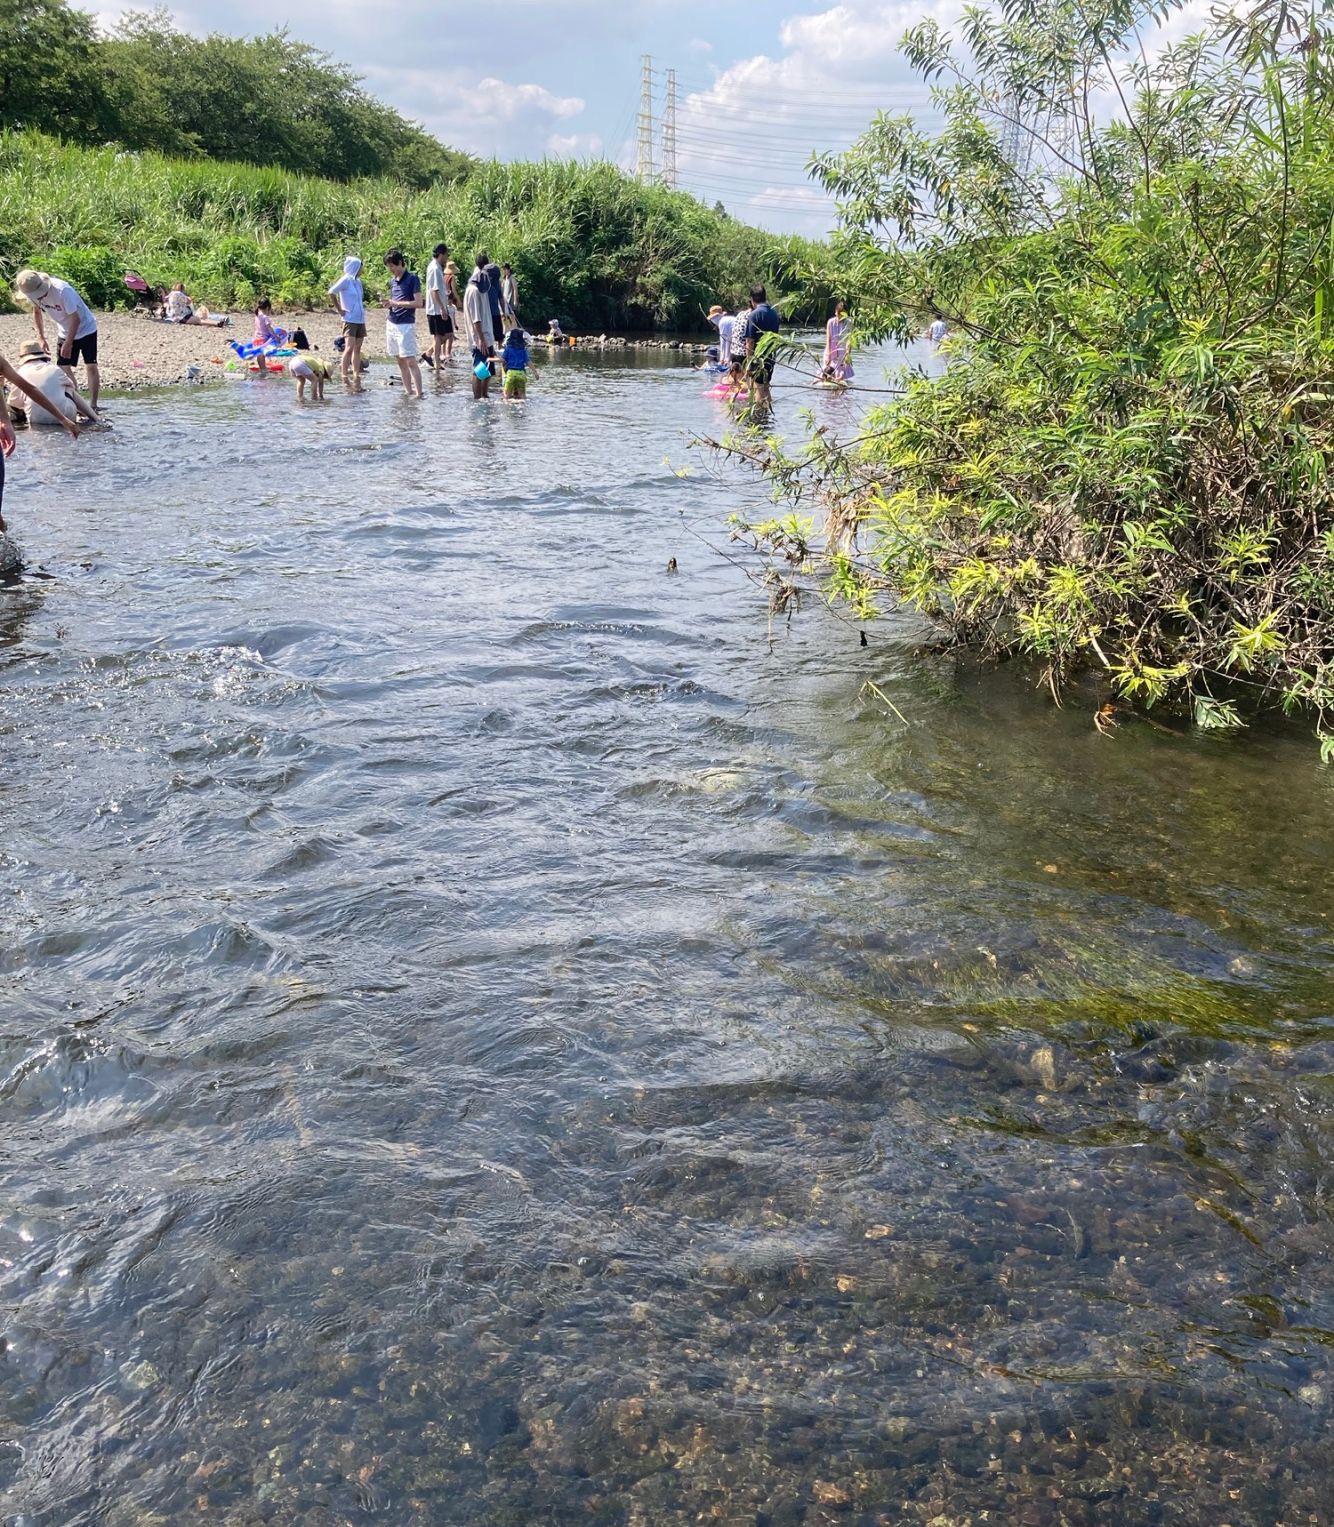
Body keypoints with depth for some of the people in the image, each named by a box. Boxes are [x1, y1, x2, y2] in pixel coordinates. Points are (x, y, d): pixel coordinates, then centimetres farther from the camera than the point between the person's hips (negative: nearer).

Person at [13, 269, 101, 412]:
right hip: (65, 332, 6)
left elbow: (75, 318, -27)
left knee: (91, 366, -12)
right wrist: (41, 338, 3)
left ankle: (94, 405, -11)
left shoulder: (62, 291, -32)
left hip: (85, 328, -6)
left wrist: (68, 344, -24)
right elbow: (37, 312, 9)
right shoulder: (33, 294, -12)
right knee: (64, 367, 1)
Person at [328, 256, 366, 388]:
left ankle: (356, 377, 11)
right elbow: (331, 292, -14)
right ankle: (344, 377, -12)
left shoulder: (358, 281, 13)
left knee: (357, 349, 8)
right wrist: (339, 309, -10)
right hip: (350, 320, -8)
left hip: (360, 320, 8)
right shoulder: (346, 280, -9)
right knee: (349, 348, -14)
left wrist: (362, 305, 12)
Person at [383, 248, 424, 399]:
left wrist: (396, 303, -15)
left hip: (406, 325, -7)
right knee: (400, 361, 8)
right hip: (391, 323, 7)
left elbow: (419, 302, -13)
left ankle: (419, 393, -11)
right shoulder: (392, 280, 13)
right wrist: (387, 303, 2)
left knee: (411, 361, -11)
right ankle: (409, 392, 13)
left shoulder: (412, 278, -7)